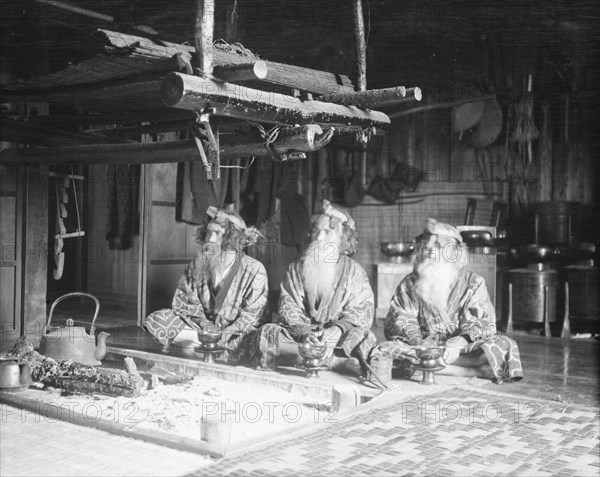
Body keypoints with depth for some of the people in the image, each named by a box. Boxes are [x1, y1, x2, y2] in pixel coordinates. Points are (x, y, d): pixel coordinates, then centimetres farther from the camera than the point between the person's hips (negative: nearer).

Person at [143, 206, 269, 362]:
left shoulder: (254, 270, -10)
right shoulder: (198, 264, 3)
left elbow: (252, 315, -11)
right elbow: (186, 300, 7)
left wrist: (223, 335, -23)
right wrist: (204, 323, -13)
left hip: (235, 333, -4)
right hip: (202, 327, 4)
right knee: (158, 319, -11)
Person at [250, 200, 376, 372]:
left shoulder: (354, 271, 6)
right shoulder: (298, 268, 10)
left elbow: (361, 311, -2)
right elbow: (289, 306, 0)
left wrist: (338, 329, -22)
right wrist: (302, 332, -19)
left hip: (340, 336, -1)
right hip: (301, 332, 2)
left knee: (364, 339, -31)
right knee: (267, 333, -25)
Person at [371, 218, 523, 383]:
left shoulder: (473, 283, 5)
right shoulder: (409, 284, 9)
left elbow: (484, 323, -6)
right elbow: (400, 320, -1)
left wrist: (458, 343, -26)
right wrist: (417, 342, -23)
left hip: (461, 349, 1)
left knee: (504, 345, -27)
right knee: (385, 350, -27)